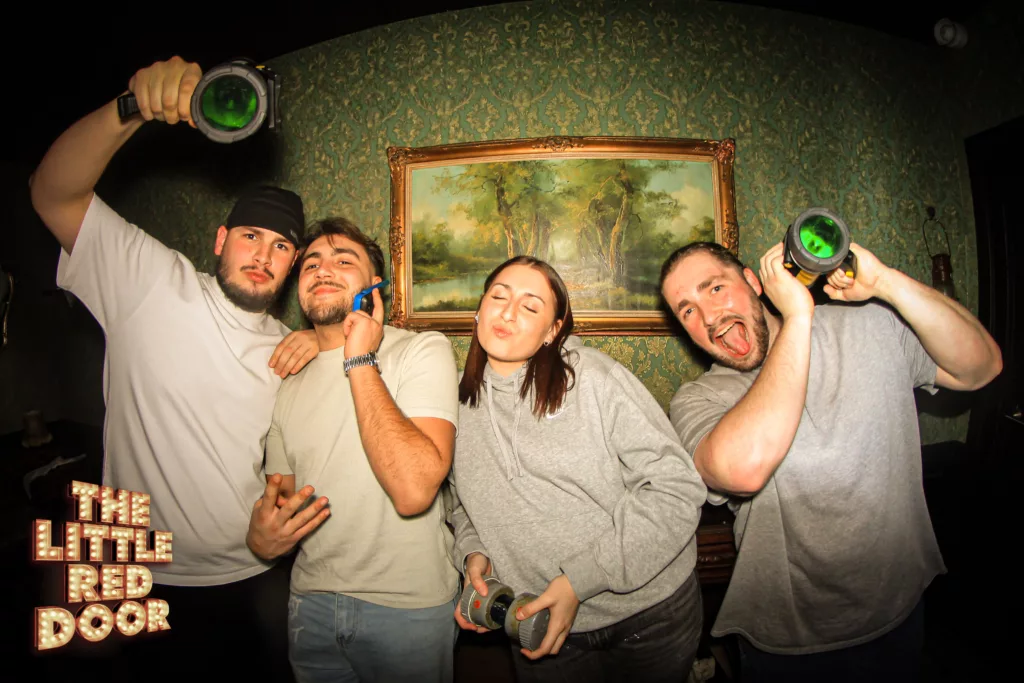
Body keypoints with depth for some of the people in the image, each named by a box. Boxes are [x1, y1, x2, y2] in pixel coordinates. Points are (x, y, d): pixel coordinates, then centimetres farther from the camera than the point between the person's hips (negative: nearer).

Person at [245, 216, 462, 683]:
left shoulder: (424, 350, -14)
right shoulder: (290, 385, 5)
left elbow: (414, 489, -28)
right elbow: (279, 498, 12)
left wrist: (360, 361, -23)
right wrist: (262, 535, -11)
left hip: (408, 605, -5)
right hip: (311, 602, 5)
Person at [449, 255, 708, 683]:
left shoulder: (595, 376, -17)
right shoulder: (460, 402, -1)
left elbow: (677, 488, -18)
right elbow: (464, 502, 14)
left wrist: (581, 578, -21)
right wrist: (472, 551, -8)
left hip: (652, 613, -2)